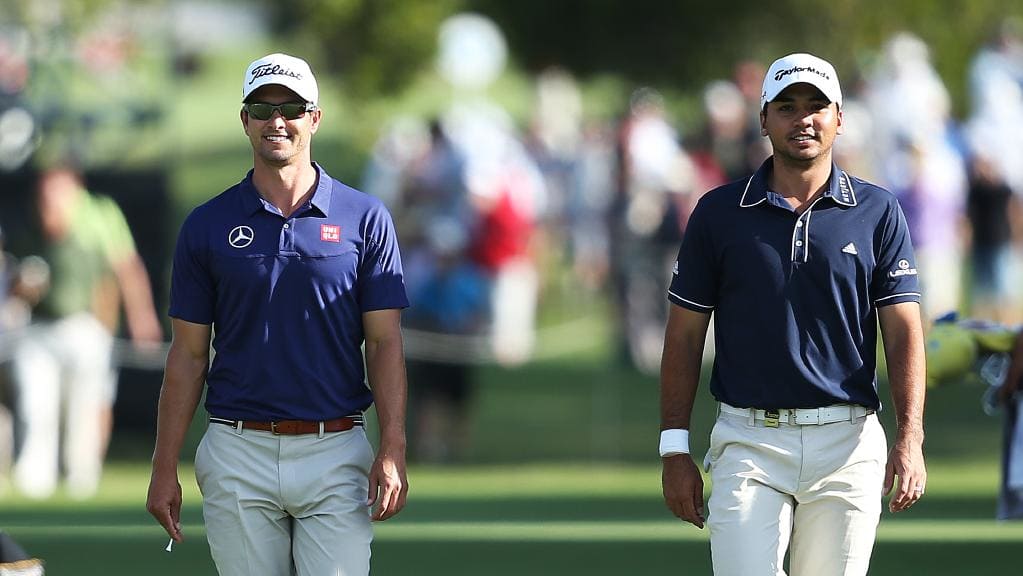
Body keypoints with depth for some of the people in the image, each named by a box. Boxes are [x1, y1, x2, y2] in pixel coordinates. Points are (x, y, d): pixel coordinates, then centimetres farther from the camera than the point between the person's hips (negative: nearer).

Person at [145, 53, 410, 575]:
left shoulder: (365, 218, 4)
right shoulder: (207, 225, 6)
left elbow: (384, 343, 2)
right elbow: (188, 354, 8)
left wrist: (393, 452, -9)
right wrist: (164, 469, 3)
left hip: (336, 454, -1)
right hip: (239, 455, 1)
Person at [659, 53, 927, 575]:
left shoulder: (878, 213, 5)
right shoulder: (719, 213, 5)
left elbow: (903, 330, 1)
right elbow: (685, 333, 8)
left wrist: (910, 436, -11)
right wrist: (675, 447, 2)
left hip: (848, 441, 1)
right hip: (748, 442, -1)